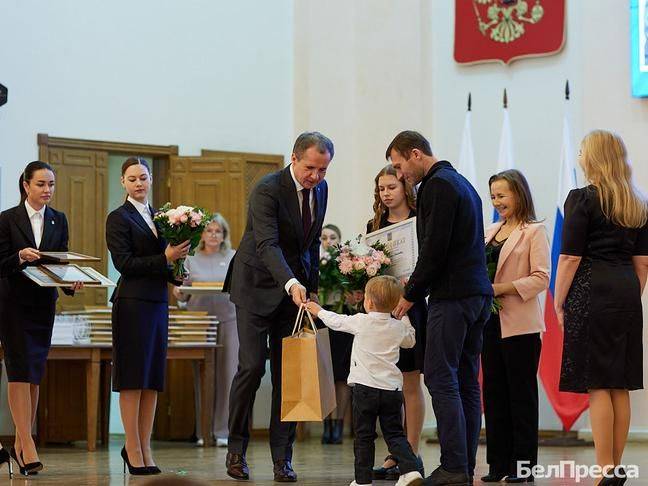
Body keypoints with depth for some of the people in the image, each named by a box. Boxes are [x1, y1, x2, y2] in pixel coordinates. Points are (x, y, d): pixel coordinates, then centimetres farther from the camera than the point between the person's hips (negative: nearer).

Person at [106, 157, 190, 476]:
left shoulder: (159, 216, 18)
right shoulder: (119, 218, -3)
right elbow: (124, 263, -12)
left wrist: (177, 268, 2)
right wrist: (165, 258, -16)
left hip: (158, 302, 7)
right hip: (133, 302, -7)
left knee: (153, 378, 7)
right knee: (133, 377, -4)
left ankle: (144, 448, 11)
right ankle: (133, 447, 0)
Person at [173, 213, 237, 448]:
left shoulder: (235, 258, 11)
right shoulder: (191, 259, 12)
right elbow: (184, 296, 10)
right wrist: (178, 293, -11)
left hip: (228, 320, 0)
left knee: (227, 375, -4)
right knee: (200, 376, -2)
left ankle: (223, 431, 0)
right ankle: (202, 431, 3)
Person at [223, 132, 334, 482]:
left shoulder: (320, 189, 3)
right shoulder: (267, 190, -20)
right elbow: (267, 245, -31)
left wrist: (312, 288, 11)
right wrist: (291, 284, -45)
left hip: (297, 287, 5)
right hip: (258, 285, -5)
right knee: (252, 367, -10)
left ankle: (282, 457, 3)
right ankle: (236, 447, 6)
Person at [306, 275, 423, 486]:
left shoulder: (361, 322, -5)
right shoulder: (399, 327, 5)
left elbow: (336, 321, 11)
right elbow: (410, 341, 27)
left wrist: (319, 311, 28)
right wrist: (405, 318, 35)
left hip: (365, 388, -3)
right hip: (392, 389, 3)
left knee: (364, 436, 5)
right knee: (395, 434, 8)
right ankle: (410, 469, -10)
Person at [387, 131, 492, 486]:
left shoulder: (438, 185, -10)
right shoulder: (462, 183, 21)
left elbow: (434, 249, -17)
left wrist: (411, 294, -7)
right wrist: (417, 284, 19)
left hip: (452, 296, -10)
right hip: (478, 294, 10)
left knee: (441, 379, -9)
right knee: (466, 382, 9)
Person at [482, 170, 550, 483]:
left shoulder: (534, 231, -5)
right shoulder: (491, 231, 15)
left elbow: (541, 278, -13)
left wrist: (502, 288, -18)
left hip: (520, 324, -7)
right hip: (490, 322, 7)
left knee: (521, 393, 0)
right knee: (494, 392, 8)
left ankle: (522, 464, 5)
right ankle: (498, 463, 14)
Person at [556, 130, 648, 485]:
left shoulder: (582, 200, -8)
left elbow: (570, 258, -11)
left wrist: (558, 302, -4)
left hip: (591, 295, -7)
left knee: (596, 385, -5)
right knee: (619, 387, 10)